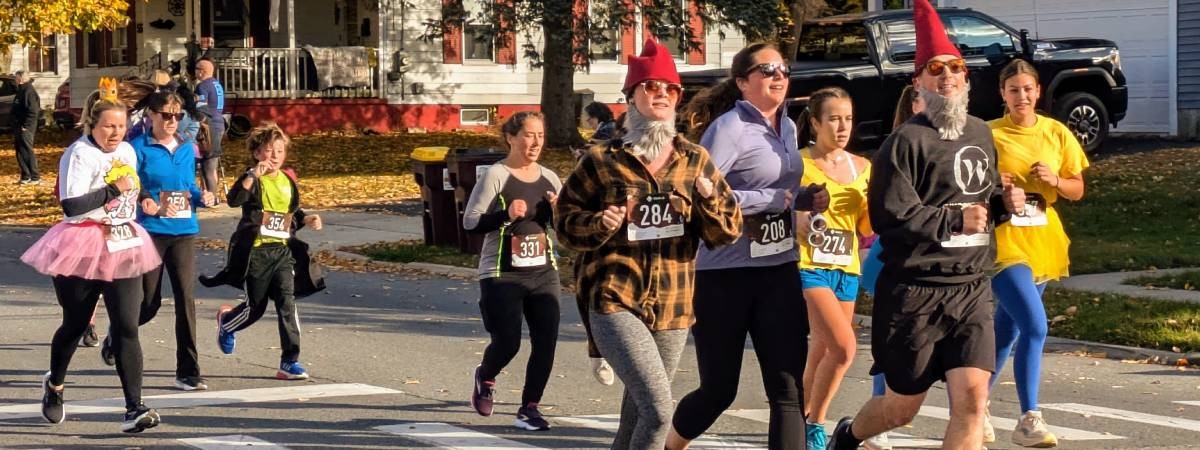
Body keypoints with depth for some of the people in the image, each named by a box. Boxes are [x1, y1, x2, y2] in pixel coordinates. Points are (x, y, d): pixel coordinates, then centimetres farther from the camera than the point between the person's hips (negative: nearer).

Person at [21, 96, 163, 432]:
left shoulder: (127, 152, 10)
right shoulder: (79, 154, -12)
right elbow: (71, 205, -21)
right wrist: (113, 189, -22)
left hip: (124, 248, 5)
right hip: (84, 248, -5)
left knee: (127, 328, -7)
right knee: (75, 325, 11)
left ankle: (134, 409, -13)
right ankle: (54, 384, 40)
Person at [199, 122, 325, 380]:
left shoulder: (288, 180, 10)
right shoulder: (253, 180, -8)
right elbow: (234, 200, -27)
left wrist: (307, 220, 5)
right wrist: (253, 176, -37)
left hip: (283, 250, 4)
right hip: (256, 252, -4)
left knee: (287, 303, -11)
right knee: (255, 307, 9)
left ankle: (290, 361, -8)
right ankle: (225, 321, 44)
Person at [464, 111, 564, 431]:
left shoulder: (549, 178, 9)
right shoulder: (496, 176, -9)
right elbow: (470, 223, -12)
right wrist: (505, 215, -26)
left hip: (543, 273, 5)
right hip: (502, 275, -5)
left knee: (546, 342, -3)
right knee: (507, 343, -5)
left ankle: (529, 408, 11)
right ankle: (485, 378, 29)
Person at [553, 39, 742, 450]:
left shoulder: (695, 161, 8)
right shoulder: (602, 161, -1)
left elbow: (727, 232, 6)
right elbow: (565, 220, 5)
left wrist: (709, 199, -15)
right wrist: (599, 225, -16)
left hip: (673, 309, 5)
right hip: (616, 303, -4)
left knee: (637, 414, 16)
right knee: (657, 408, -20)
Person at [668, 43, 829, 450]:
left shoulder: (787, 128, 12)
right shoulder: (729, 128, -12)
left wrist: (803, 199, 4)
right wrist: (772, 201, -19)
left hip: (778, 269, 6)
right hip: (726, 273, -6)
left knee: (788, 390, -5)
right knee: (718, 389, 7)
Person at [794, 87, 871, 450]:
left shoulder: (862, 167, 10)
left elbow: (867, 228, 13)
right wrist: (801, 220, -28)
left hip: (846, 269, 6)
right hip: (809, 266, -6)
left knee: (822, 353, 9)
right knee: (844, 346, -18)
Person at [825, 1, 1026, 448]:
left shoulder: (981, 133, 13)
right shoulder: (906, 141, -10)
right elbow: (888, 216, -16)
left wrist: (1004, 203, 7)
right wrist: (954, 221, -18)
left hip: (973, 291, 5)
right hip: (915, 292, -5)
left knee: (971, 397, -11)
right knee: (902, 407, 9)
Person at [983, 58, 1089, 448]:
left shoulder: (1057, 134, 6)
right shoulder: (989, 135, -6)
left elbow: (1077, 189, 10)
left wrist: (1055, 181, -11)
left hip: (1042, 241, 5)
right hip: (1002, 241, -5)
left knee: (1007, 331, 15)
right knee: (1035, 327, -19)